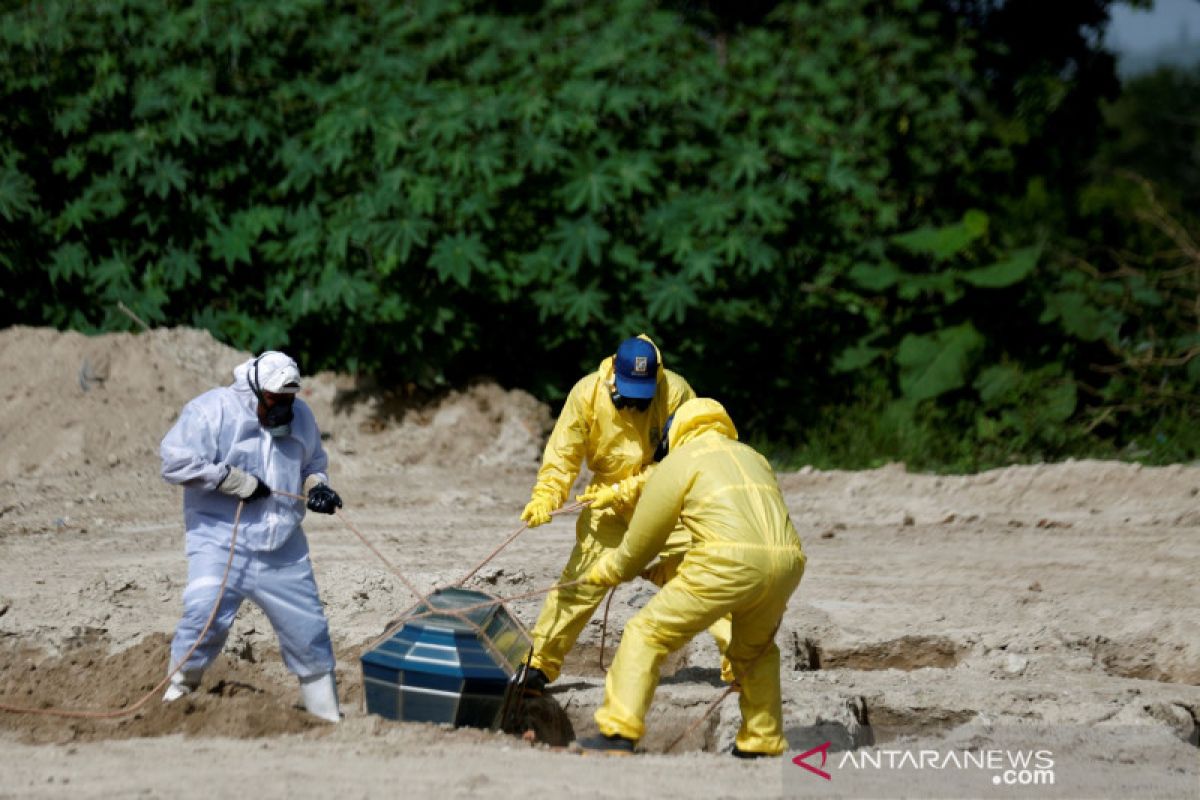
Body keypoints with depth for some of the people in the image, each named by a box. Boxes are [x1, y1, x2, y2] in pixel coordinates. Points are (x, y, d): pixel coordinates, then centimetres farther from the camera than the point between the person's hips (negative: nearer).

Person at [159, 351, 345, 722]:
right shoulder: (212, 411, -11)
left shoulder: (300, 415, 10)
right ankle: (179, 689, -5)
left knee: (308, 630, 7)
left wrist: (317, 484, 3)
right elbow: (177, 462, -20)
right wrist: (240, 483, -19)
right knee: (205, 614, -26)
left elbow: (313, 462, 28)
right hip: (221, 540, -5)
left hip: (283, 550, 5)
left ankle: (328, 715, 22)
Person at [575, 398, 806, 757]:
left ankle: (619, 731, -7)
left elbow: (642, 541, 17)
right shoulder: (753, 458, 32)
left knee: (647, 632, 3)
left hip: (729, 562, -6)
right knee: (754, 650, 30)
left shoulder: (677, 463, 15)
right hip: (788, 560, 6)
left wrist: (608, 571, 37)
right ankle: (763, 742, 30)